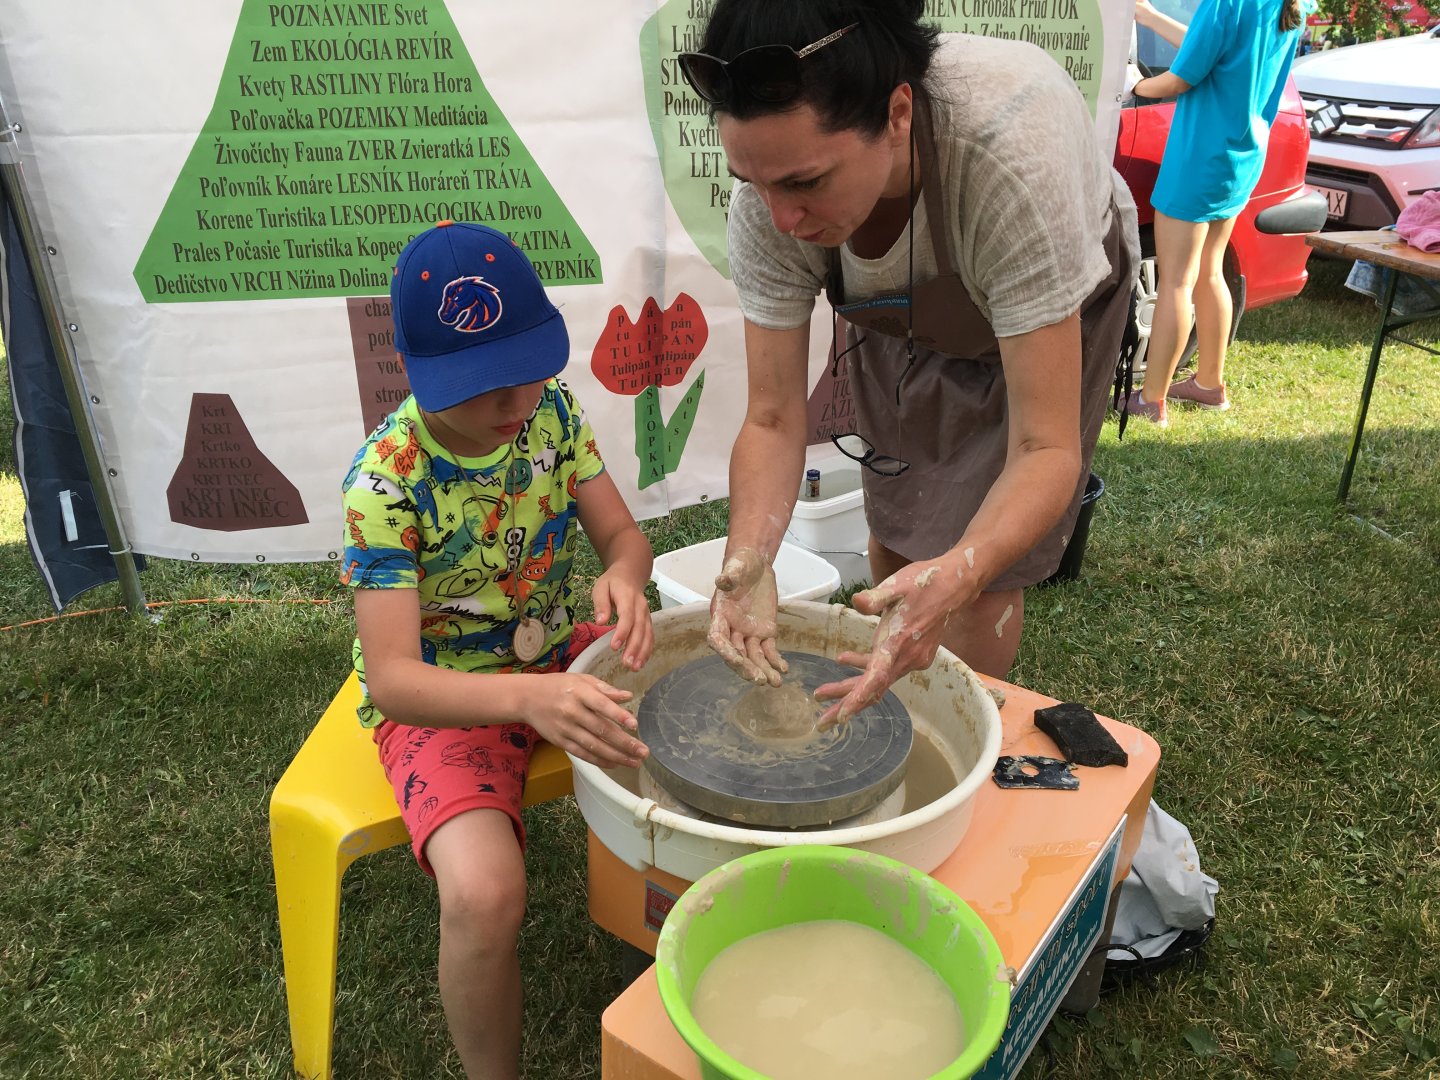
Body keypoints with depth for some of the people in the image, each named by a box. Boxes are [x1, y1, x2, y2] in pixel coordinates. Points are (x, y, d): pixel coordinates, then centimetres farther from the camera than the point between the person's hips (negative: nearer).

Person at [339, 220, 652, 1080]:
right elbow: (390, 679, -29)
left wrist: (625, 576, -30)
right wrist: (528, 698, -48)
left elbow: (623, 534, -4)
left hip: (556, 655, 5)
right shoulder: (387, 481, -25)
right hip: (441, 700, -5)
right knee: (485, 895, -29)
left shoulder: (550, 408, -9)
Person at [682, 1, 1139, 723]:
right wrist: (748, 557, -44)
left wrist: (953, 578, -60)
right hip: (900, 320, 3)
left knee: (981, 573, -6)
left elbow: (1044, 447, -42)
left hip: (1057, 306, -3)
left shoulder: (1010, 147, -45)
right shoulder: (772, 185, -32)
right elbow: (773, 418, -25)